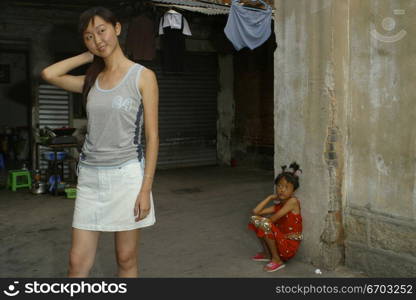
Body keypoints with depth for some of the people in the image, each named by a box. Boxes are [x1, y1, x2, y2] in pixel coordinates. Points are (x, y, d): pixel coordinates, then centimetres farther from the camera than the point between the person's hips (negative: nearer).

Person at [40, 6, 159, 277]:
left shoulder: (143, 76, -3)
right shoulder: (92, 80, 12)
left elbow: (152, 136, -6)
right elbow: (49, 74, 0)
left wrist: (146, 189, -12)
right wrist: (89, 55, 9)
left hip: (126, 175, -4)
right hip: (90, 176, 4)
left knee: (127, 259, 8)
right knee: (78, 263, 5)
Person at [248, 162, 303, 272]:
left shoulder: (293, 201, -15)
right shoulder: (278, 205, 6)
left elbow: (272, 219, -18)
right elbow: (256, 211, 1)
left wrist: (262, 219, 3)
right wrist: (270, 197, 3)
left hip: (289, 246, -8)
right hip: (281, 239, 8)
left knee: (264, 223, -27)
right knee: (254, 219, 5)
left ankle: (277, 260, -10)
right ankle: (267, 254, 14)